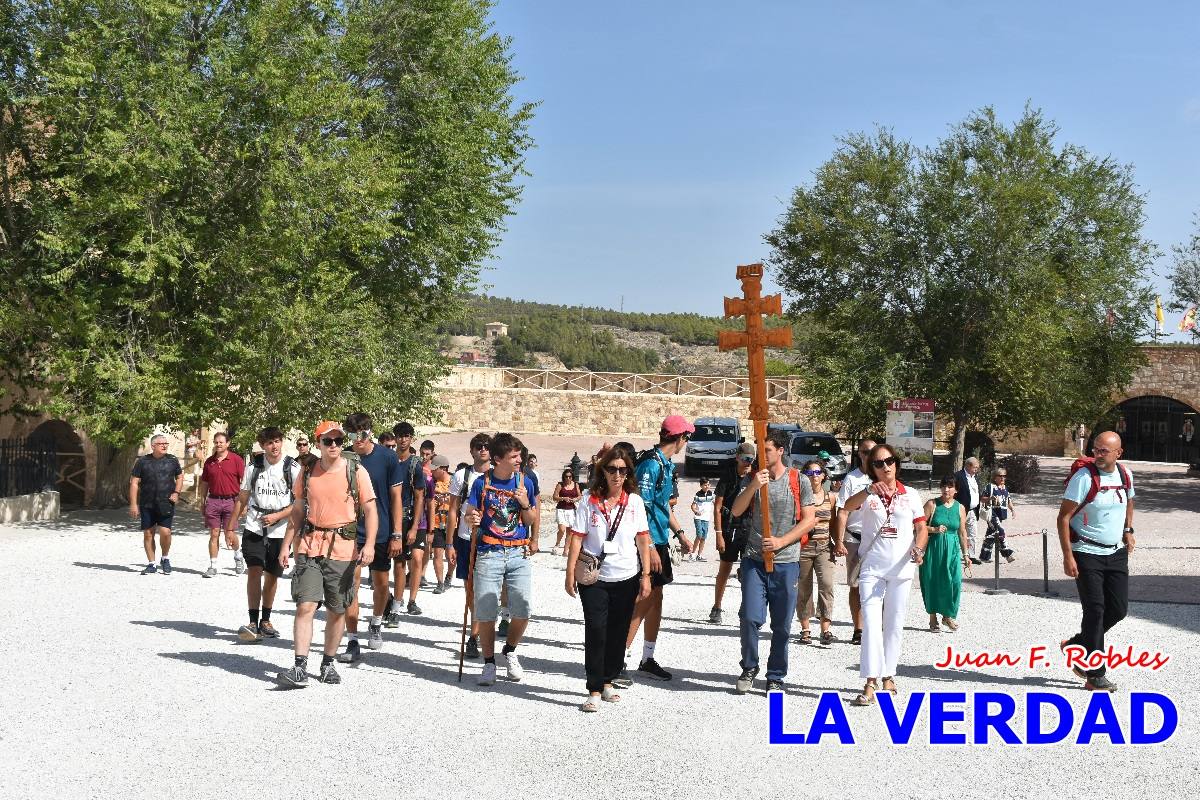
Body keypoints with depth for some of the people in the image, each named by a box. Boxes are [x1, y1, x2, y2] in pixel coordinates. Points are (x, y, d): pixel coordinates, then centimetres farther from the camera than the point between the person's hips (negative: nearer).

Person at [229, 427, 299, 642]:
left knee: (272, 576, 9)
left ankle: (265, 621, 24)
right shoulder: (254, 466, 2)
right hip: (254, 528, 1)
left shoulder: (293, 468, -5)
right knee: (254, 572, -12)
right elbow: (242, 498, 11)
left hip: (279, 530, -1)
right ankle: (253, 623, -11)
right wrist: (230, 527, 11)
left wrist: (277, 516, -15)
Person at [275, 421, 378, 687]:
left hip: (343, 549, -1)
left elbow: (370, 510, -2)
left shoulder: (356, 472, -1)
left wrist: (369, 544, -15)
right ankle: (300, 668, -8)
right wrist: (286, 545, 10)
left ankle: (328, 663, 23)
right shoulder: (307, 472, 7)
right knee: (305, 606, -9)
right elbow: (297, 512, 15)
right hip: (310, 547, 1)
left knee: (337, 611, 8)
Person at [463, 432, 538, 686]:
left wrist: (526, 504, -9)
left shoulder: (525, 482, 5)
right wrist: (472, 519, -17)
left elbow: (531, 520, 10)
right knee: (485, 613, -2)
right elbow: (469, 516, 5)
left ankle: (510, 652, 24)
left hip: (519, 553, 2)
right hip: (488, 553, -1)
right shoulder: (482, 483, 0)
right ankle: (489, 664, 15)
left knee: (522, 612, -3)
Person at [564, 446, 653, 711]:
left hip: (627, 579, 2)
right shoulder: (589, 500, -3)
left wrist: (646, 575, 1)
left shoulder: (634, 501, 2)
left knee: (618, 633, 10)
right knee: (596, 631, -8)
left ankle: (608, 681, 26)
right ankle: (594, 690, -4)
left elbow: (643, 539, 4)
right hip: (594, 578, -2)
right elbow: (577, 538, -3)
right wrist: (570, 574, -7)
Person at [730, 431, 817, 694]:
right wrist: (753, 486, -18)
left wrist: (781, 541, -11)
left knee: (782, 625, 5)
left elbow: (809, 520, 0)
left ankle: (776, 677, 18)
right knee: (750, 617, -9)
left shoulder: (799, 482, 2)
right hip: (754, 559, 1)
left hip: (786, 562, -1)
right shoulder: (751, 479, 8)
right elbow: (736, 510, -3)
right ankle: (749, 667, 13)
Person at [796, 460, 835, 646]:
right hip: (803, 547, -1)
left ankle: (825, 630, -16)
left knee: (826, 584, -16)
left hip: (824, 547, 1)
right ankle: (805, 630, 17)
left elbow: (832, 523, 16)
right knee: (804, 589, 6)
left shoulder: (830, 497, 8)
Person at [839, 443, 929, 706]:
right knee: (871, 622, -11)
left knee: (894, 624, 10)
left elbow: (921, 528, 5)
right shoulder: (867, 494, 1)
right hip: (871, 567, -2)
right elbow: (847, 507, -20)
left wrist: (918, 548, -16)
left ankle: (888, 675, 22)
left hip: (901, 567, 2)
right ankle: (870, 684, -15)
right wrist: (870, 490, -39)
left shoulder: (911, 495, 7)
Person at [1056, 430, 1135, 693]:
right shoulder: (1084, 477, -15)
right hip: (1087, 554, -6)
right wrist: (1068, 556, -19)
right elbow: (1064, 517, -14)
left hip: (1117, 553, 6)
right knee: (1095, 611, -5)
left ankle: (1076, 646, 27)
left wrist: (1128, 530, 10)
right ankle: (1094, 676, 3)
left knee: (1119, 609, 6)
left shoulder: (1126, 475, 3)